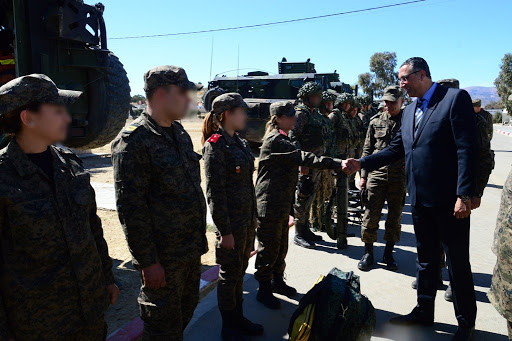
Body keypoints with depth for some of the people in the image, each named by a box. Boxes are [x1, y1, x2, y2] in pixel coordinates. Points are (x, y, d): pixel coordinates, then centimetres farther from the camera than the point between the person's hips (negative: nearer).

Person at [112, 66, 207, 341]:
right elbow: (130, 209, -20)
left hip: (191, 252, 8)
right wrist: (148, 262, -19)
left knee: (186, 311, 24)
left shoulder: (180, 134, 9)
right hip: (163, 258, -8)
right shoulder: (134, 141, -18)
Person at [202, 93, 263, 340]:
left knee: (239, 272, 19)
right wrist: (224, 231, -17)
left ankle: (238, 319, 37)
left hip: (248, 220, 7)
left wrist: (254, 217, 15)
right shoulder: (215, 145, -15)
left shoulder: (240, 142, 9)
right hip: (231, 223, -7)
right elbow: (215, 192, -18)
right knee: (229, 276, 9)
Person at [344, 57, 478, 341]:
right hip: (420, 198, 7)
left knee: (458, 263, 8)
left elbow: (467, 148, -16)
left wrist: (464, 194, -21)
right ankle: (424, 312, 34)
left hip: (449, 200, -7)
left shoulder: (455, 98, -10)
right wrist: (361, 164, 4)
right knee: (425, 259, 18)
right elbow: (396, 148, 14)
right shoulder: (409, 110, 12)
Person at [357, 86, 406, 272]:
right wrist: (363, 175, 4)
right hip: (376, 175, 0)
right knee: (370, 216, 0)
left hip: (399, 178, 0)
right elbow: (367, 149, 9)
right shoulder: (376, 121, 7)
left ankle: (388, 254, 24)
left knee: (395, 217, 9)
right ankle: (368, 252, 16)